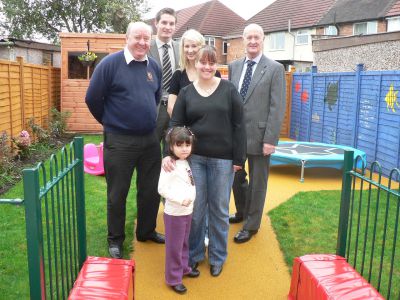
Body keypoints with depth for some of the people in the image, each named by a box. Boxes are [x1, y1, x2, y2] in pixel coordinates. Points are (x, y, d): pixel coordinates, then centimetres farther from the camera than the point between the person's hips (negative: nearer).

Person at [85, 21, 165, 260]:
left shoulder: (154, 66, 5)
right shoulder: (110, 63, -10)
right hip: (119, 141, -5)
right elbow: (93, 99, -6)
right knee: (117, 194, 8)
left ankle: (147, 231, 35)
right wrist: (111, 122, 6)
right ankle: (115, 239, 26)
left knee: (151, 190, 15)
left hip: (150, 139, 5)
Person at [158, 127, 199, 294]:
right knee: (174, 247, 5)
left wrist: (190, 199, 7)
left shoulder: (185, 163, 6)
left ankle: (184, 268, 40)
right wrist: (181, 200, -25)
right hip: (174, 213, -7)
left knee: (184, 243, 22)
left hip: (187, 211, 7)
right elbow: (162, 189, -22)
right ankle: (173, 279, 18)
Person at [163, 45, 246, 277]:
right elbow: (175, 125, 0)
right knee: (195, 209, 9)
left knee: (219, 210, 10)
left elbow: (238, 125, -2)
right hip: (194, 157, 1)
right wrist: (169, 153, -13)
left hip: (223, 159, -1)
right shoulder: (186, 93, 4)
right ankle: (194, 254, 29)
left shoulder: (229, 89, -1)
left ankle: (218, 257, 28)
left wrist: (239, 158, -5)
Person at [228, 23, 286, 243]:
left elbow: (277, 107, -10)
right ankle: (241, 212, 41)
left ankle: (251, 225, 26)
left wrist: (270, 139, -15)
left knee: (257, 183, 9)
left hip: (258, 135, -4)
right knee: (236, 178, 17)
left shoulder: (275, 69, -6)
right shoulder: (234, 66, 8)